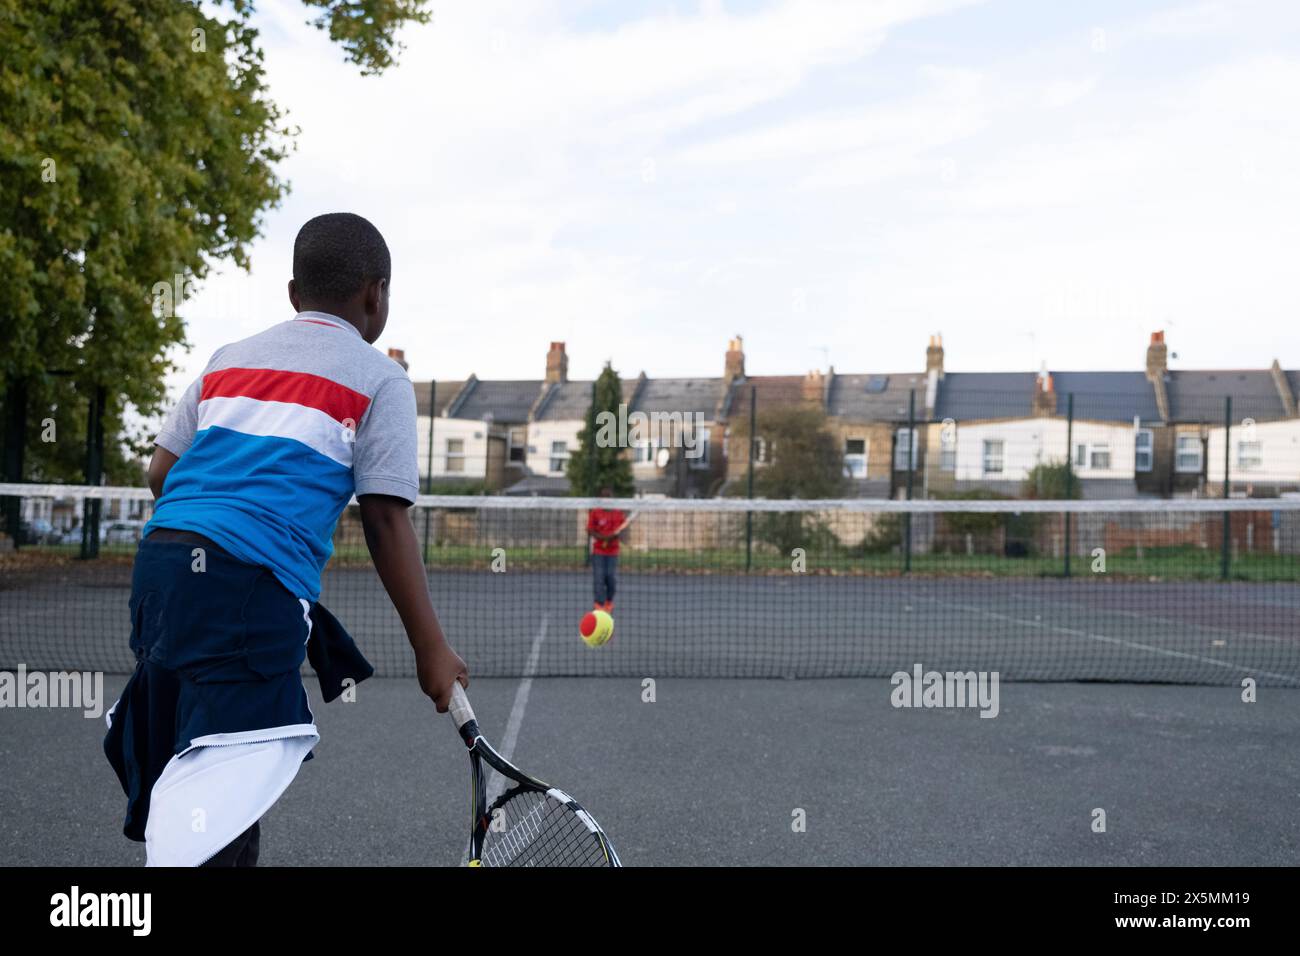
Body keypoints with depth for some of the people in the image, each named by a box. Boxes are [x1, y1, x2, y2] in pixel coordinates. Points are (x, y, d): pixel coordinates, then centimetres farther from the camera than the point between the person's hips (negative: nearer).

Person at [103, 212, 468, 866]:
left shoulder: (229, 358, 21)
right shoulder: (379, 379, 5)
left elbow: (161, 471, 18)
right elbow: (386, 523, -2)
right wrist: (431, 650, 2)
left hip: (159, 557, 7)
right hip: (251, 585, -7)